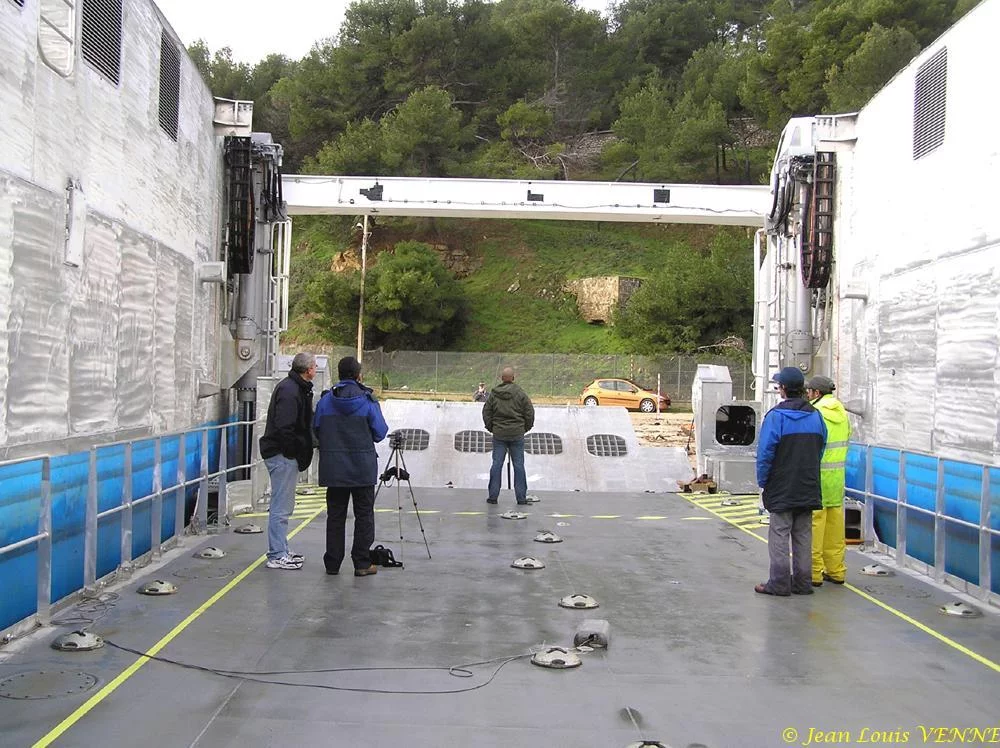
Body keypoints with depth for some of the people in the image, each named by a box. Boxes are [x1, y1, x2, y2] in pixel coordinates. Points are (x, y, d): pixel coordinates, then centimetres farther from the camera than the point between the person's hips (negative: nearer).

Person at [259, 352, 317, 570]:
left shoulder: (297, 388, 15)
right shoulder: (289, 390, -18)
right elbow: (284, 427, -24)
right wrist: (292, 452, -16)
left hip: (286, 455, 11)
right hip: (283, 454, -11)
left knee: (284, 506, 17)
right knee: (281, 507, -5)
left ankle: (281, 552, 25)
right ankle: (277, 556, 0)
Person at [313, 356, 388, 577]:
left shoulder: (326, 401, -2)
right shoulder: (368, 401, -9)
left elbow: (316, 429, 5)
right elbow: (380, 433, -6)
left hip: (334, 467, 3)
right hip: (363, 468, -3)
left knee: (335, 515, 11)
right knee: (364, 515, 7)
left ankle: (332, 563, 14)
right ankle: (362, 563, 7)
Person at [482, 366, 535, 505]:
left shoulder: (493, 394, 0)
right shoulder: (520, 393, -6)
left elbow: (486, 413, 4)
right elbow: (530, 413, -3)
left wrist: (491, 428, 17)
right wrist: (526, 428, 11)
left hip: (499, 433, 1)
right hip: (517, 434, -1)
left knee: (496, 464, 5)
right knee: (518, 465, 4)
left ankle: (493, 496, 5)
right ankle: (521, 497, 6)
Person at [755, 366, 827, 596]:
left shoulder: (776, 416, -14)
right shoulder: (816, 416, 5)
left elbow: (765, 452, -14)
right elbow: (820, 450, 10)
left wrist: (762, 480, -3)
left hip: (782, 490, -6)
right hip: (808, 489, 6)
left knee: (779, 536, 1)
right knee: (803, 536, 13)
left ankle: (779, 583, 3)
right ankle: (803, 582, 18)